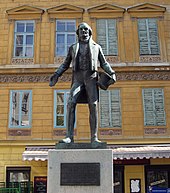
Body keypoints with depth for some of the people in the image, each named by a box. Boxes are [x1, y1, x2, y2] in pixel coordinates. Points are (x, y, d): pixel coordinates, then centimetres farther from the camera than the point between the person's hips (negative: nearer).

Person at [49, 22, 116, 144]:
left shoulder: (96, 47, 19)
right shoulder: (73, 48, 21)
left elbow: (104, 63, 16)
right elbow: (66, 64, 21)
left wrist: (112, 73, -2)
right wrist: (56, 75, 8)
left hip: (91, 77, 0)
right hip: (78, 78, 1)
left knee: (93, 106, -12)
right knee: (71, 104, -18)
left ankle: (94, 138, -12)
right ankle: (69, 136, -21)